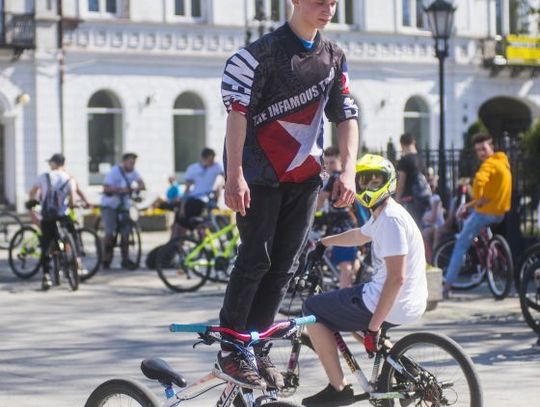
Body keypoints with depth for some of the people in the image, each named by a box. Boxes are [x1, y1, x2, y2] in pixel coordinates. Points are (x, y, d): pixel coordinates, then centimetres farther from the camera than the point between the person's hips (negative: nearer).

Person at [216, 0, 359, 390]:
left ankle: (258, 349, 13)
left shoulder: (334, 58, 9)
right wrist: (234, 176, -22)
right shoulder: (263, 52, -11)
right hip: (260, 173, -6)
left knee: (285, 265, 5)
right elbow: (237, 112, -16)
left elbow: (347, 117, 10)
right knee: (256, 259, -9)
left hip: (305, 175, 6)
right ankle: (230, 352, -2)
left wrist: (348, 170, -3)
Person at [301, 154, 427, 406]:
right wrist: (324, 242, 48)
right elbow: (359, 236, 36)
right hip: (409, 304, 10)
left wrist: (373, 326, -24)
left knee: (312, 310, 1)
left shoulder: (391, 219, -18)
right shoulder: (382, 215, 12)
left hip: (393, 306, -10)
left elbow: (396, 277, -25)